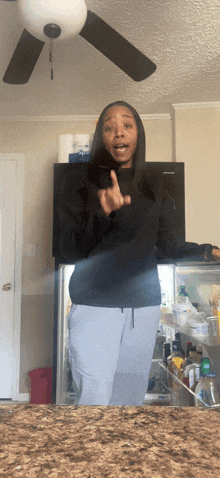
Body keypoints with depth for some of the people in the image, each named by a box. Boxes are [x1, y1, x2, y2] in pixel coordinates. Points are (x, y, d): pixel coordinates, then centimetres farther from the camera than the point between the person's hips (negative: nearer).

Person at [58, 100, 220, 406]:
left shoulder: (154, 188, 10)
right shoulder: (80, 182, 0)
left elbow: (168, 246, 7)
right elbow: (70, 251, -7)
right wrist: (103, 214, -22)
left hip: (145, 306, 3)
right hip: (94, 306, -3)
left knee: (131, 398, 11)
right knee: (94, 397, -3)